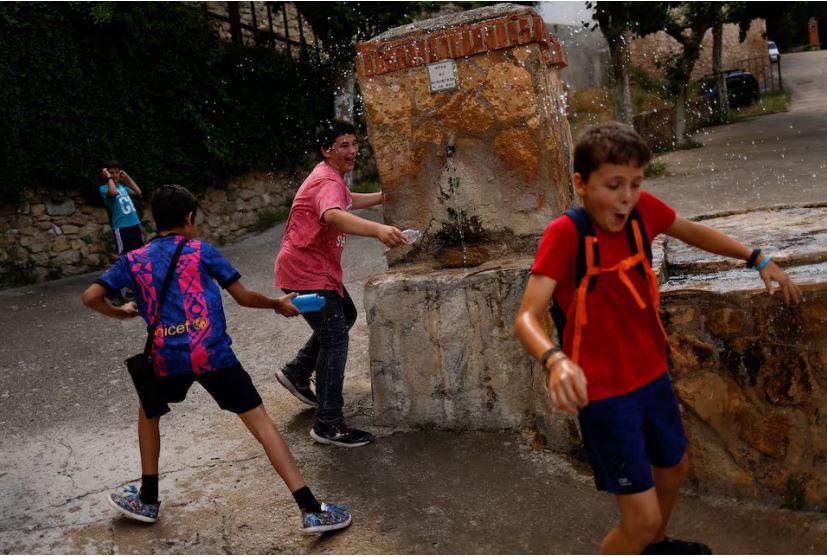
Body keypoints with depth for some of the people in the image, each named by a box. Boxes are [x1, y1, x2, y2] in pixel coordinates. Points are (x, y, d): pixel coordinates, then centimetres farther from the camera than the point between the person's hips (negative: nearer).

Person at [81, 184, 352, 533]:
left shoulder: (133, 260, 14)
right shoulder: (202, 251, 8)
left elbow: (91, 297, 8)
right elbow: (244, 297, 7)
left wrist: (121, 314, 28)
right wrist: (279, 304, 24)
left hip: (166, 359, 2)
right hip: (213, 354, -2)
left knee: (149, 413, 32)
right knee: (260, 422, 0)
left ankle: (147, 501, 38)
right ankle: (311, 511, -6)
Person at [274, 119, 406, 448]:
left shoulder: (332, 177, 12)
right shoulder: (327, 182, -23)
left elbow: (349, 202, 35)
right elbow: (333, 216, -47)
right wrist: (377, 229, -63)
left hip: (320, 268, 11)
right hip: (305, 271, -11)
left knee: (345, 316, 25)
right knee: (334, 340, -10)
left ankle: (296, 374, 32)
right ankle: (328, 425, -5)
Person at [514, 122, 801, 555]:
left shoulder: (641, 209, -8)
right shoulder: (565, 233, -25)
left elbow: (691, 231, 14)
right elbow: (527, 317, -33)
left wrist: (756, 258, 13)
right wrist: (554, 359, -53)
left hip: (652, 374, 8)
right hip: (603, 391, -7)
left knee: (674, 467, 29)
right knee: (643, 517, -6)